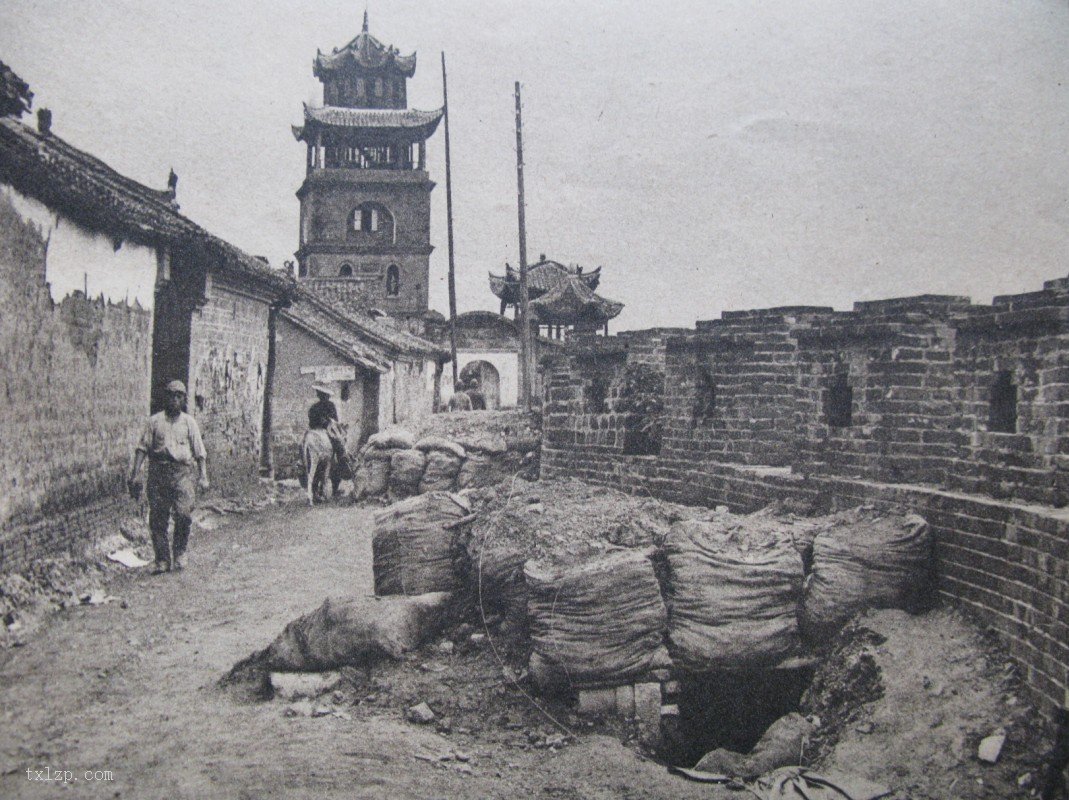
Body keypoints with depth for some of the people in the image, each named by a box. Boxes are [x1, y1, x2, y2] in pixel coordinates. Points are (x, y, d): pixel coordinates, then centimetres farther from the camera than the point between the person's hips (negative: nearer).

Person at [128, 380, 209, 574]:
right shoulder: (154, 421, 12)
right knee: (157, 518, 0)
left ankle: (179, 555, 6)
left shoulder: (189, 422, 12)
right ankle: (162, 560, 9)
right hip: (157, 473, 1)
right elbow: (142, 448, 8)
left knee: (184, 514, -13)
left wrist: (203, 476, -1)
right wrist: (134, 474, -1)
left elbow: (200, 452, 9)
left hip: (182, 473, -1)